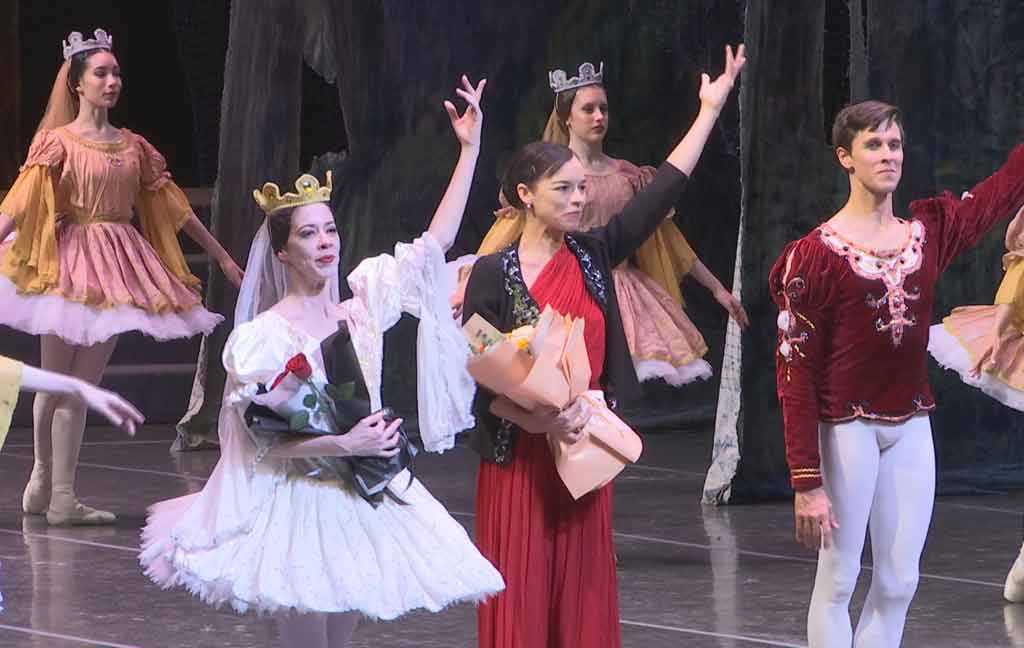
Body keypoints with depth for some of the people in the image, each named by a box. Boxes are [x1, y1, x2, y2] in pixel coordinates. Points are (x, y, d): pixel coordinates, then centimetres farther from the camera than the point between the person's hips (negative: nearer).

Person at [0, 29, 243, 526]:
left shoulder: (133, 147, 12)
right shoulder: (58, 141, -3)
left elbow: (174, 207, 17)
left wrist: (222, 257, 20)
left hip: (116, 268, 4)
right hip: (69, 263, -4)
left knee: (81, 386, 3)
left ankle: (56, 493, 6)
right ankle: (46, 483, 7)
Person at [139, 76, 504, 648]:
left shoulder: (363, 305, 5)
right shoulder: (261, 337, -9)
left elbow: (435, 242, 5)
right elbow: (265, 436, -14)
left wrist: (470, 149, 3)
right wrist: (343, 444, -23)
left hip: (364, 499, 5)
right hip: (300, 503, -5)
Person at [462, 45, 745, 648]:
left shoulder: (593, 255, 5)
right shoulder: (493, 273, -7)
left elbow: (662, 193, 3)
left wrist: (711, 108, 3)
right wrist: (538, 420, -22)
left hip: (585, 449, 4)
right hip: (519, 455, -4)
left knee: (583, 597, 7)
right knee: (521, 596, -2)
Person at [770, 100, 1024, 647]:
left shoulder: (930, 230, 4)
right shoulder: (817, 255, -9)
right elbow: (795, 373, -10)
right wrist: (806, 481, -14)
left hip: (911, 426, 5)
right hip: (846, 426, -5)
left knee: (899, 582, 6)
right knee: (838, 579, 0)